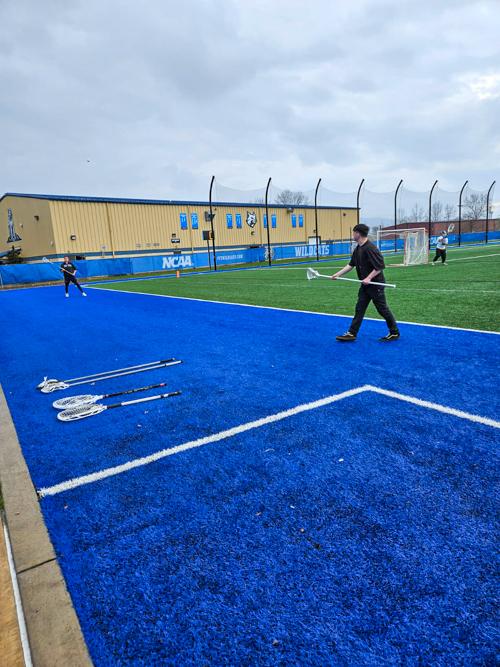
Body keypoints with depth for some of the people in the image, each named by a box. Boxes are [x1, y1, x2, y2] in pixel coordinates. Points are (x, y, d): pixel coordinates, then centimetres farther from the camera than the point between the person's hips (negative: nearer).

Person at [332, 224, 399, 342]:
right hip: (365, 285, 9)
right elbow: (350, 265, 15)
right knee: (359, 309, 8)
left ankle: (394, 333, 16)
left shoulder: (370, 248, -20)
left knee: (382, 309, 2)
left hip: (376, 284, -9)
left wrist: (369, 278, -25)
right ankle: (352, 333, 12)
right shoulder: (357, 249, 8)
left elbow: (380, 266, -21)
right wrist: (337, 274, 11)